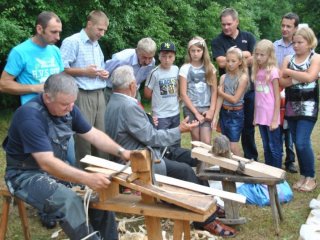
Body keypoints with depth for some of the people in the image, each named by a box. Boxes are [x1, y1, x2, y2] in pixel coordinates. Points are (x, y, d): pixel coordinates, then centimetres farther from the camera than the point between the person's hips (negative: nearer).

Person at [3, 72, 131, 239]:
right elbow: (47, 163, -34)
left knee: (101, 190, -7)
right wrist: (87, 178, -43)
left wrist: (121, 151, -13)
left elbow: (93, 134, 3)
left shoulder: (67, 108, -4)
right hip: (27, 174, -7)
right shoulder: (30, 115, -28)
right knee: (69, 202, -30)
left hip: (58, 168, 7)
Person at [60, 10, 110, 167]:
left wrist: (104, 73, 8)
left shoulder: (97, 45, 20)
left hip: (99, 95, 8)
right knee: (83, 137, -5)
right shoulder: (72, 42, -7)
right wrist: (84, 71, -13)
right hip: (82, 96, -8)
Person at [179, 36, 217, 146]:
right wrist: (196, 112, -8)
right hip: (190, 108, -1)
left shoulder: (210, 68, 7)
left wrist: (212, 109, -5)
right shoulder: (185, 69, -1)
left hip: (206, 109, 2)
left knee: (206, 143, -7)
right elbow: (183, 94, -4)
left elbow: (214, 91, 7)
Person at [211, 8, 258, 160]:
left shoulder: (248, 37, 6)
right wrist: (242, 55, -8)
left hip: (249, 89, 2)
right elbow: (221, 62, -14)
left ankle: (251, 159, 22)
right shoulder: (217, 41, 1)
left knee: (249, 126, 10)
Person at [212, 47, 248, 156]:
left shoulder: (243, 77, -11)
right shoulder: (223, 77, 2)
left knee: (233, 146, -7)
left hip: (236, 114, -5)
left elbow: (235, 99, -14)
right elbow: (220, 98, -2)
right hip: (224, 113, 5)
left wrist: (221, 92, -2)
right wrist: (215, 117, -8)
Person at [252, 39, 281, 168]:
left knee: (274, 147, 2)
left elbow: (277, 97, -11)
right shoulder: (257, 71, 8)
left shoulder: (273, 71, -10)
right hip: (261, 115, 6)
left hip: (271, 116, -6)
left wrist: (275, 119, -13)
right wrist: (255, 116, 10)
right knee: (266, 146, 14)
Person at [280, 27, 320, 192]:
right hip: (291, 106, 5)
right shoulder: (288, 59, 8)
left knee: (303, 142, -11)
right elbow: (281, 82, -4)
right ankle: (303, 175, 21)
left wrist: (289, 72, -11)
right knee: (297, 143, 9)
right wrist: (299, 78, -17)